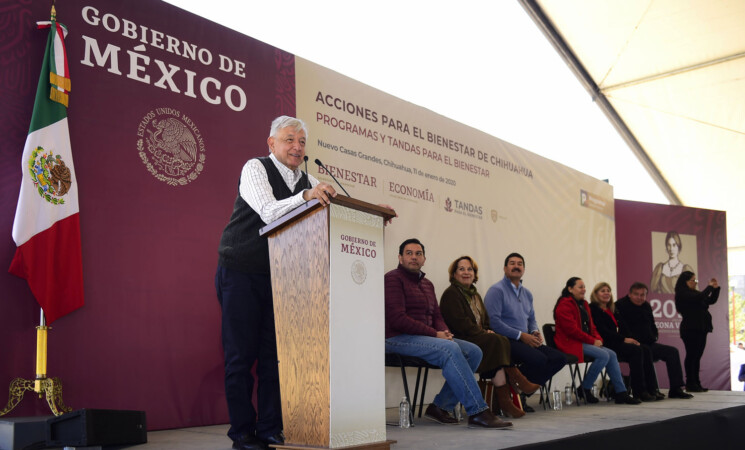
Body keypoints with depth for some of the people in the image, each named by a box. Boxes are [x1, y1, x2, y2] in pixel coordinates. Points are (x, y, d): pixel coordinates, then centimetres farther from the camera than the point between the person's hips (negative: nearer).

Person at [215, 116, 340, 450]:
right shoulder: (255, 168, -8)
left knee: (274, 354, 4)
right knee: (241, 354, -3)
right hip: (240, 273, -5)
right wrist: (306, 196, -38)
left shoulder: (307, 181, 12)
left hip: (276, 276, 6)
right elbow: (269, 212, -23)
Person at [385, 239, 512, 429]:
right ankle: (477, 412, -30)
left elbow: (437, 316, 21)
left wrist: (444, 332, -4)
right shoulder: (393, 278, -6)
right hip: (398, 339, -9)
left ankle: (440, 406, -8)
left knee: (473, 351, -8)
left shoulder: (427, 284, 22)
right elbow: (397, 319, -15)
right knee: (450, 349, -31)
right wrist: (434, 334, -15)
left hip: (424, 337, 9)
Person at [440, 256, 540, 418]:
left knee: (501, 342, -24)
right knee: (497, 341, -30)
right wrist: (484, 333, -13)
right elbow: (460, 323, -13)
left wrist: (487, 331, 3)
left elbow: (484, 320, 26)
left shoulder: (474, 294, 26)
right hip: (461, 341, -8)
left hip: (478, 339, 8)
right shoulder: (451, 294, -2)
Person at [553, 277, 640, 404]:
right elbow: (572, 329, -18)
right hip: (571, 343, -9)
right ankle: (584, 389, -12)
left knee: (612, 354, -9)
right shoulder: (565, 305, -11)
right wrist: (592, 341, -14)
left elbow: (591, 326, 22)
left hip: (584, 342, 9)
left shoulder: (583, 304, 19)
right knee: (603, 355, -24)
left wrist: (598, 339, 1)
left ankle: (621, 393, -8)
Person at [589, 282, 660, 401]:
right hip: (604, 345, -8)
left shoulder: (612, 310, 24)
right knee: (636, 350, -26)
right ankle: (639, 392, -26)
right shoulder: (593, 309, -4)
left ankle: (652, 389, -18)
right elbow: (602, 331, -13)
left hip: (615, 342, 8)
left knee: (646, 350, -12)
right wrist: (623, 339, -16)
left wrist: (631, 339, -1)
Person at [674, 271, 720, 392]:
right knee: (691, 356, -6)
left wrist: (715, 288, 11)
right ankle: (690, 384, -3)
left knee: (697, 356, 9)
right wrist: (710, 287, -8)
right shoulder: (683, 294, -9)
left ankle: (696, 383, 12)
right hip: (691, 330, -9)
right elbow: (700, 298, -23)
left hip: (700, 329, 9)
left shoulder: (694, 293, 18)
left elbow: (711, 300, 23)